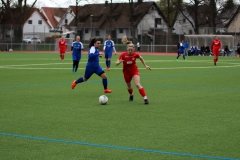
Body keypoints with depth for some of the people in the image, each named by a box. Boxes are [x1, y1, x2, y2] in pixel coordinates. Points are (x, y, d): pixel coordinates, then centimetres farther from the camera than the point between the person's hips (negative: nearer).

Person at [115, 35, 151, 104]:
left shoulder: (135, 54, -17)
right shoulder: (123, 55, -20)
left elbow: (141, 58, 7)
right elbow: (116, 63, -20)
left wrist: (145, 66, 10)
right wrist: (119, 62, -43)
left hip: (134, 71, -1)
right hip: (126, 72, 2)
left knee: (138, 84, -21)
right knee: (129, 86, 17)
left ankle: (145, 98, -22)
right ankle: (131, 95, 50)